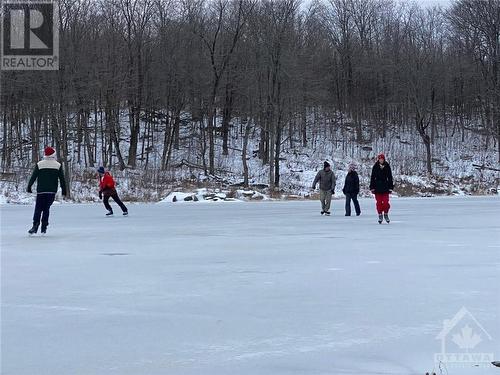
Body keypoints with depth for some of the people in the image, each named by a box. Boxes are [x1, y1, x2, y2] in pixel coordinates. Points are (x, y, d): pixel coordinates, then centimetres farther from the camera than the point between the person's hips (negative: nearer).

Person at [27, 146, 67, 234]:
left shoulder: (39, 164, 0)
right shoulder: (58, 165, 3)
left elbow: (33, 177, 2)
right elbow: (62, 179, 5)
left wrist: (29, 187, 11)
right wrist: (64, 190, 12)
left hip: (41, 191, -1)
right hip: (52, 191, 1)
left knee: (38, 208, 1)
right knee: (46, 208, 9)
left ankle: (35, 226, -12)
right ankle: (44, 228, 4)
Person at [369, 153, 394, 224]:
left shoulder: (387, 167, 3)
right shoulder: (375, 167, 1)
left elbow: (390, 177, 7)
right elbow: (372, 178, 4)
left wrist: (391, 187, 3)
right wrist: (372, 187, -1)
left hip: (385, 187, 0)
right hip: (377, 187, 0)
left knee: (386, 202, -7)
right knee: (379, 202, 1)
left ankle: (386, 214, 12)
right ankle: (380, 215, 12)